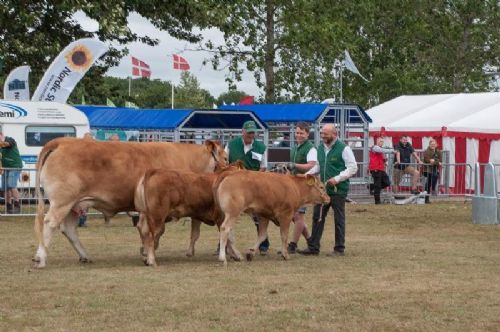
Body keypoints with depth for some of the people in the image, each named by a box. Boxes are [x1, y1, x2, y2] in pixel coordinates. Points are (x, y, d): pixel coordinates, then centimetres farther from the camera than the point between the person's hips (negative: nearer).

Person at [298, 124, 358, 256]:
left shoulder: (343, 148, -10)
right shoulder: (321, 148, 11)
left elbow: (353, 168, -11)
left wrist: (337, 178, -19)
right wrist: (308, 173, 4)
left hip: (338, 190, -7)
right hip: (323, 189, 7)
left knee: (339, 219, 3)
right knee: (317, 217, 7)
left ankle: (339, 249, 10)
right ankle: (313, 247, 12)